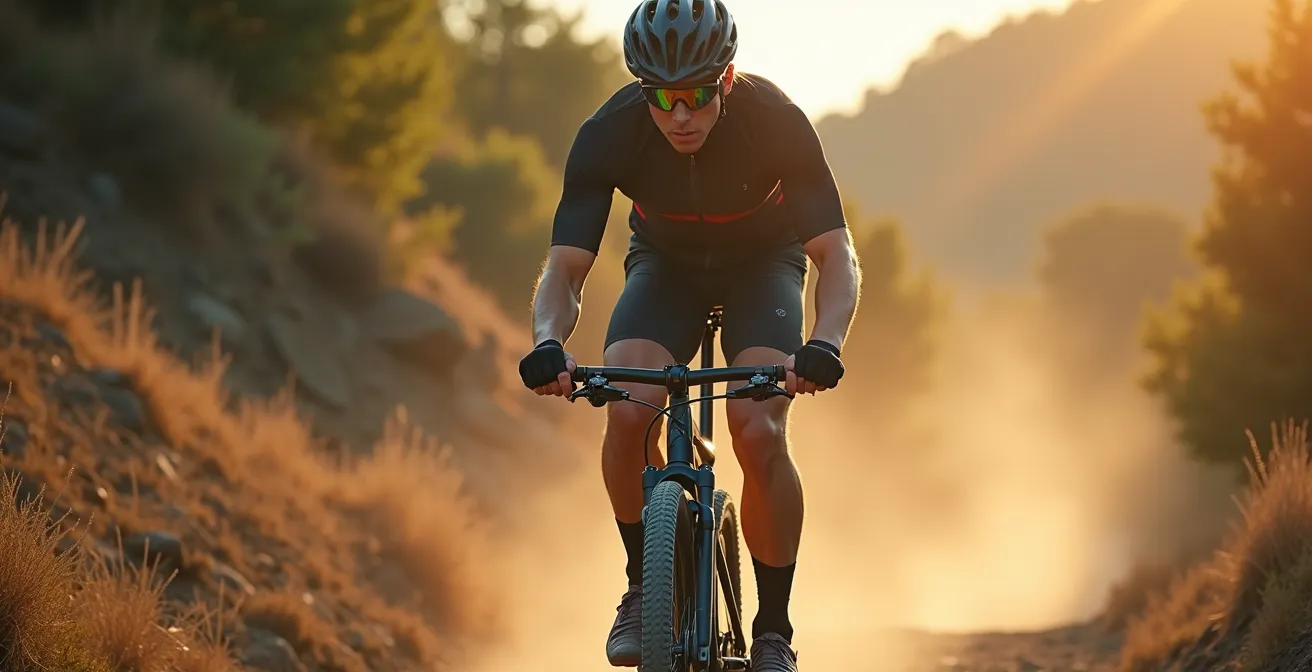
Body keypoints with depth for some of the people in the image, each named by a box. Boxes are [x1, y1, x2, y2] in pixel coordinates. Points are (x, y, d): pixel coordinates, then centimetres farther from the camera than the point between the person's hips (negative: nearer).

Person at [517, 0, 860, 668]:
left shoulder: (774, 122, -31)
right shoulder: (609, 133, -29)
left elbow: (836, 254, -31)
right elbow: (566, 264, -27)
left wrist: (825, 344, -50)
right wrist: (548, 343, -48)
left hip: (762, 263, -1)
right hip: (665, 263, 1)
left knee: (759, 432, -23)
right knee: (627, 412, -26)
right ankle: (644, 585, -4)